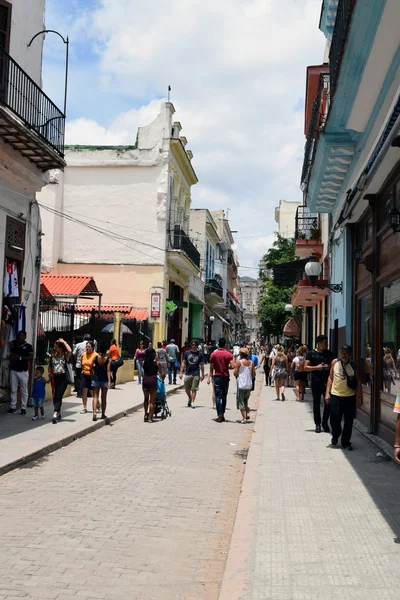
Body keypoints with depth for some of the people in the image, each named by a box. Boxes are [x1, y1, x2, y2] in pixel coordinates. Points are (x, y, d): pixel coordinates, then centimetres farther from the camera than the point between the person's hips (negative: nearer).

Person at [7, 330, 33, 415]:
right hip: (13, 370, 4)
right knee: (13, 390, 6)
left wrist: (20, 358, -19)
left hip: (23, 371, -4)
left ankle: (23, 408, 4)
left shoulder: (28, 346, -1)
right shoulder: (13, 344, 10)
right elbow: (11, 356, 21)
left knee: (24, 391, 0)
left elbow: (31, 357, -12)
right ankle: (13, 407, 12)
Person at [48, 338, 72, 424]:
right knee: (54, 397, 11)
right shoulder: (53, 356, 11)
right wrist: (50, 373, 1)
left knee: (59, 396, -13)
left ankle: (55, 414, -22)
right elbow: (50, 367, 21)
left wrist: (64, 342, -14)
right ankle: (59, 414, 27)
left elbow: (70, 351, -26)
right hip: (54, 378, 6)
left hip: (63, 378, -6)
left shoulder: (65, 355, -3)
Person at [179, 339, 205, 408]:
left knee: (194, 389, -2)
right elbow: (183, 363, 5)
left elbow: (202, 365, 7)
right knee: (187, 389, 9)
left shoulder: (199, 354, 3)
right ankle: (189, 398, 34)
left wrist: (202, 375, 4)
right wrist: (181, 372, -2)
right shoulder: (186, 353, 4)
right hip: (188, 374, 1)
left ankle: (192, 402, 4)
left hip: (196, 375, -1)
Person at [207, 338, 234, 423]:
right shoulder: (229, 354, -2)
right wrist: (227, 367, 10)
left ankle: (219, 416, -7)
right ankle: (222, 414, 18)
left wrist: (209, 378, 3)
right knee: (224, 397, 13)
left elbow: (211, 368, -4)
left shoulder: (213, 354, -4)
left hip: (217, 377, -2)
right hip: (226, 377, 2)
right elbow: (232, 366, -10)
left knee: (218, 397, -1)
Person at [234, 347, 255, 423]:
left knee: (241, 402, 1)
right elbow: (254, 374, 7)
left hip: (241, 385, -5)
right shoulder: (251, 363, 5)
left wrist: (234, 368, 10)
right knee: (246, 401, 21)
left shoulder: (239, 362, -8)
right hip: (249, 385, 5)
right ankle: (246, 416, 20)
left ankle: (244, 418, -7)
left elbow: (235, 373, -9)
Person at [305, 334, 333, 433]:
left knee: (328, 402, -2)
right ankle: (317, 424, 13)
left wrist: (329, 367, -8)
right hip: (316, 381, -2)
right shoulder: (311, 353, 1)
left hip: (327, 380, 2)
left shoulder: (329, 353, 10)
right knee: (316, 403, 4)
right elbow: (306, 367, -3)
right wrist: (316, 367, -16)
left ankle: (325, 422, 16)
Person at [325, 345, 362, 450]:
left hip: (350, 397, 0)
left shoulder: (354, 366, -2)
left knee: (348, 421, 3)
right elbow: (330, 377, 7)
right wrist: (327, 392, 2)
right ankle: (335, 436, 30)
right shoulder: (335, 363, 1)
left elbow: (358, 381, 3)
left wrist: (359, 396, -1)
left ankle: (345, 442, 17)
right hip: (335, 395, 0)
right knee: (334, 419, 0)